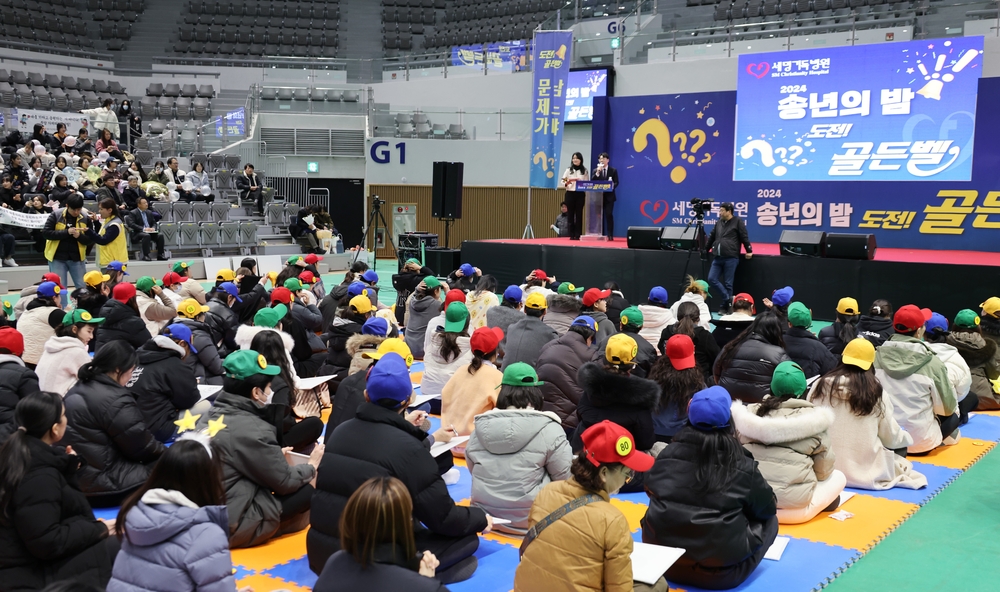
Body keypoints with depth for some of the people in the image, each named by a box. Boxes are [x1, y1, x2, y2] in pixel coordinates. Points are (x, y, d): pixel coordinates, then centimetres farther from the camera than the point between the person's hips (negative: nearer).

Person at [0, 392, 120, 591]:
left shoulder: (20, 452, 3)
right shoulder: (39, 477, -25)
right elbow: (47, 543, -25)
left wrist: (69, 468, 2)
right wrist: (97, 529, -15)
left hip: (25, 553, 9)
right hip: (26, 573, -9)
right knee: (113, 545, -12)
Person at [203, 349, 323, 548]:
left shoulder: (210, 416, 5)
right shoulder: (251, 429, -20)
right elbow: (285, 482, -10)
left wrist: (276, 456, 21)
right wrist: (312, 465, 8)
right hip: (232, 526, -9)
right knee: (310, 485, -3)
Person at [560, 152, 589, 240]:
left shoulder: (584, 171, 7)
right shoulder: (568, 170, 4)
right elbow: (563, 182, 0)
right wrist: (566, 184, -20)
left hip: (580, 194, 1)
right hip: (570, 194, -1)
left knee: (579, 214, 1)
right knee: (571, 213, 1)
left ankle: (578, 235, 5)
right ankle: (572, 235, 7)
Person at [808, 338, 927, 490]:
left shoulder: (820, 386, -5)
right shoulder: (875, 391, -9)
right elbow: (892, 437, 2)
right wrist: (907, 437, 25)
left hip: (825, 468, 2)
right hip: (864, 471, -2)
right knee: (901, 447, 25)